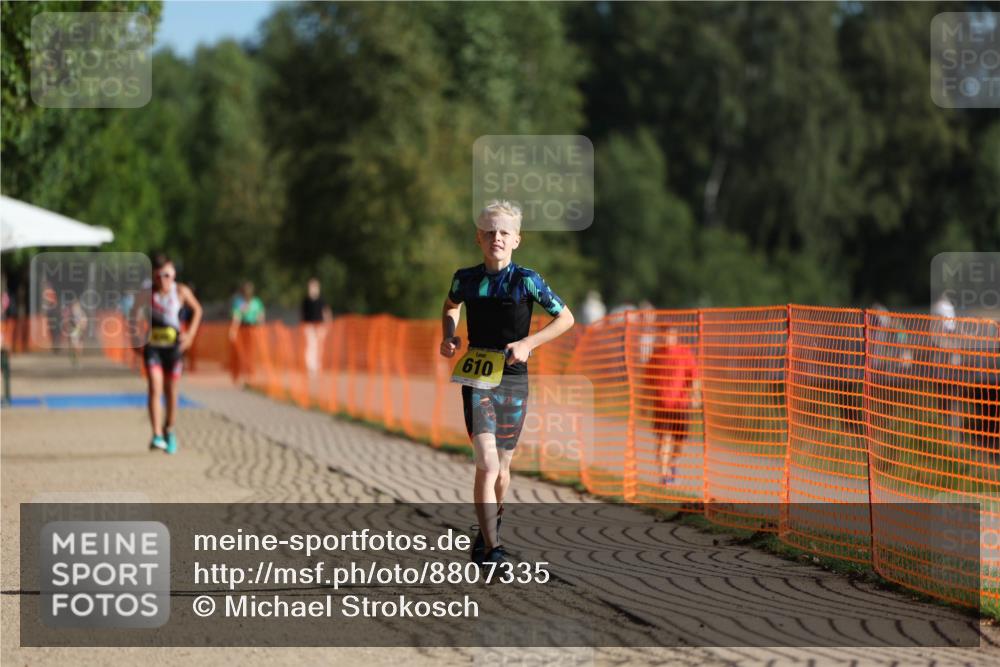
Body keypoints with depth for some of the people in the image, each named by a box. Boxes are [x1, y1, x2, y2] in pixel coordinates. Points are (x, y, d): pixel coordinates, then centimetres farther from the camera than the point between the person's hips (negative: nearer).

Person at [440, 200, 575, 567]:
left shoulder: (526, 281, -7)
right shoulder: (465, 279, 1)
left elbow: (566, 318, 0)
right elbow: (451, 306, 24)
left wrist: (528, 343, -12)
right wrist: (448, 337, 5)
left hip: (513, 379, 0)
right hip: (476, 379, 0)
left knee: (501, 468, 12)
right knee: (487, 464, -16)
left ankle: (488, 530, 39)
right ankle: (490, 550, -18)